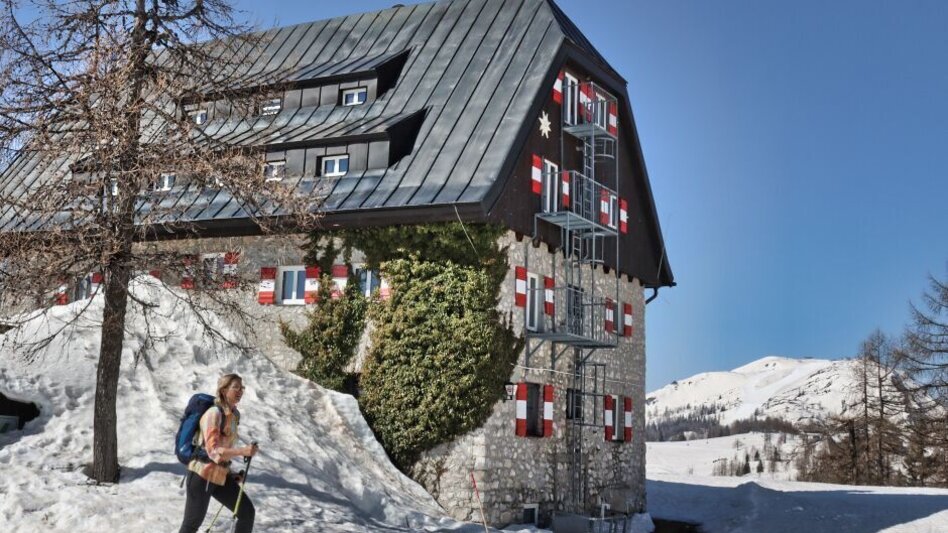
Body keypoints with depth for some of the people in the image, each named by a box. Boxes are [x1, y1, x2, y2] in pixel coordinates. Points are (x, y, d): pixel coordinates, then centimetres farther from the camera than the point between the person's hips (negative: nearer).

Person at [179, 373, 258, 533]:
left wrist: (230, 473, 15)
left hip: (221, 475, 8)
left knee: (247, 512, -1)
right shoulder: (214, 413, -18)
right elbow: (213, 450, -26)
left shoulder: (234, 415, 7)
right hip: (202, 474, -7)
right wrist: (242, 451, -37)